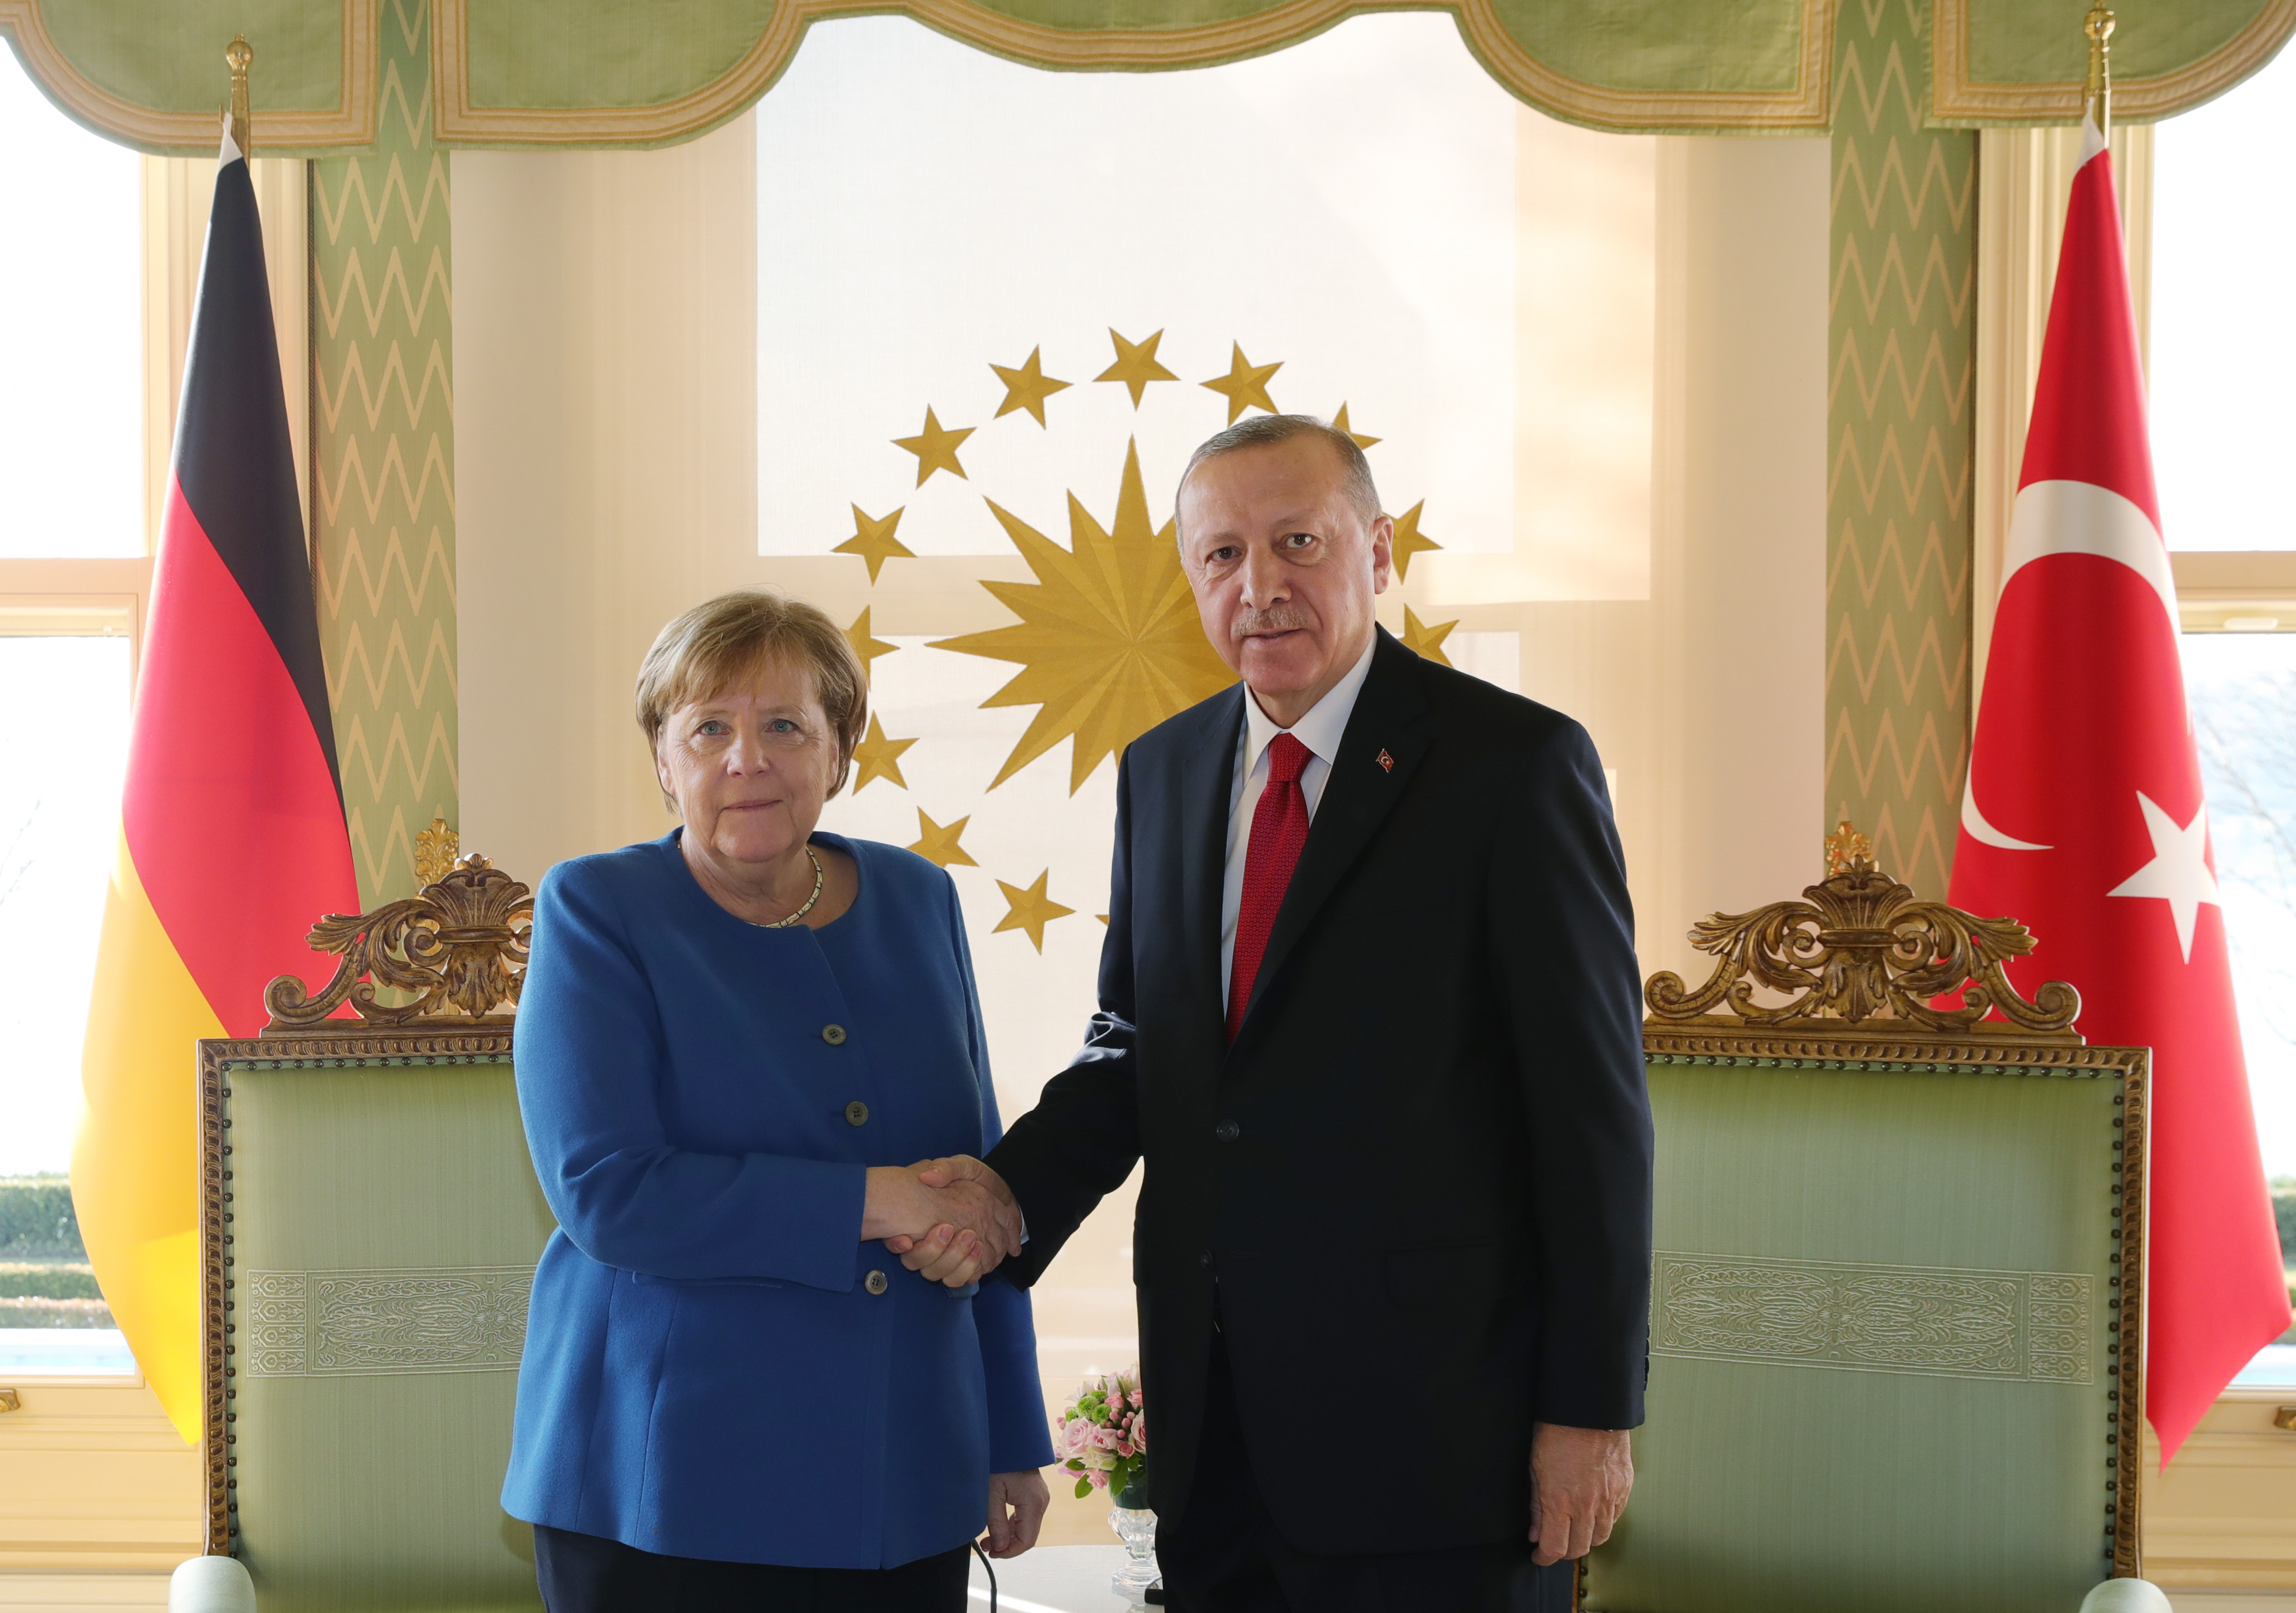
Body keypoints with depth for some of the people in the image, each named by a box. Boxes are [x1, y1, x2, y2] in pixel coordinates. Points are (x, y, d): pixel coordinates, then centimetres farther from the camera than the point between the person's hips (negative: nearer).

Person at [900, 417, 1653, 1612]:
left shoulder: (1514, 762, -8)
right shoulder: (1162, 771, 11)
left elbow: (1593, 1103, -9)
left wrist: (1591, 1409, -11)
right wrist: (1011, 1186, -5)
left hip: (1431, 1417, -5)